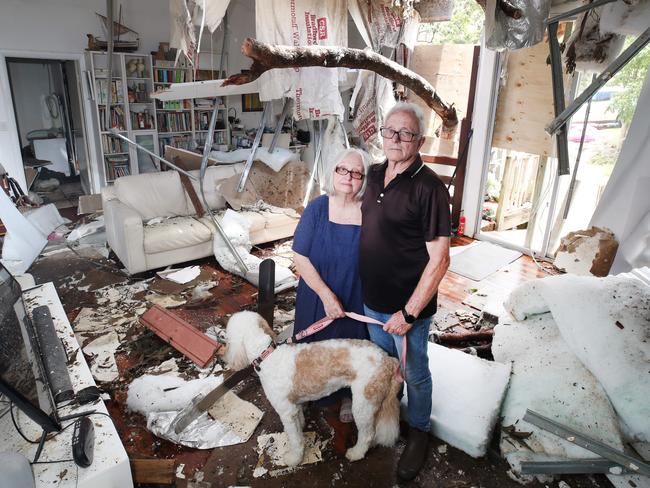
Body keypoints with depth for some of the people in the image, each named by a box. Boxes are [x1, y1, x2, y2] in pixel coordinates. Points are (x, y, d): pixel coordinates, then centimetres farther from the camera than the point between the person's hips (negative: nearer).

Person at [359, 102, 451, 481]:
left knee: (414, 374, 16)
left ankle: (419, 432, 41)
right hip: (372, 299, 7)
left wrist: (409, 312, -21)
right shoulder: (375, 174, 1)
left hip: (407, 307, -6)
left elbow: (439, 259, -21)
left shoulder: (429, 188, -21)